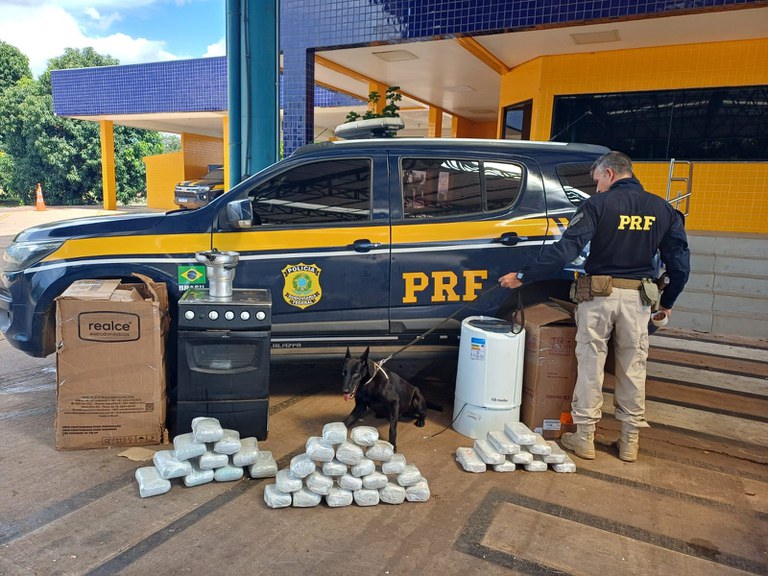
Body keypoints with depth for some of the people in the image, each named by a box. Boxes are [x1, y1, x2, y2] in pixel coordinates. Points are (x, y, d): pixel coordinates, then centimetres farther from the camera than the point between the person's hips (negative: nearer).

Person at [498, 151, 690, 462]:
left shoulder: (599, 204, -8)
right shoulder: (662, 209, 6)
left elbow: (564, 249, -17)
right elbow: (680, 262, 6)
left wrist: (523, 276, -13)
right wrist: (667, 301, 19)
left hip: (598, 295, -3)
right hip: (638, 297, 4)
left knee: (590, 366, 6)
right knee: (633, 368, 13)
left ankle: (584, 437, 15)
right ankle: (630, 441, 23)